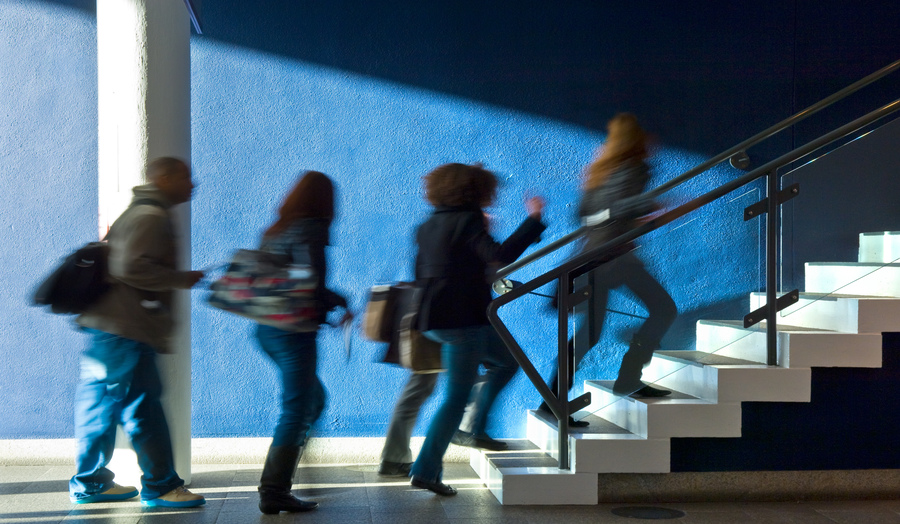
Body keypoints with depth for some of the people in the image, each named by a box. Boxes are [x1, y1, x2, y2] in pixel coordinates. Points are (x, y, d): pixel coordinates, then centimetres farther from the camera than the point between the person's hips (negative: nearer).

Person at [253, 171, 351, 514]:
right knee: (296, 411, -1)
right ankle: (274, 492, 1)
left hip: (267, 329, 9)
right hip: (293, 330, -9)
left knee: (313, 399, 21)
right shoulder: (309, 230, -12)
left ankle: (277, 479, 22)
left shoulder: (274, 230, 13)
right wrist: (342, 303, -3)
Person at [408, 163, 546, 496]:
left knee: (507, 361, 22)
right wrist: (533, 219, -18)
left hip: (435, 319, 9)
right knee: (457, 397, -2)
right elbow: (500, 255, -25)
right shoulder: (469, 221, -11)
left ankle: (477, 428, 20)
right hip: (463, 321, -9)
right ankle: (425, 470, 1)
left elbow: (421, 274, 19)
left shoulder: (428, 227, 14)